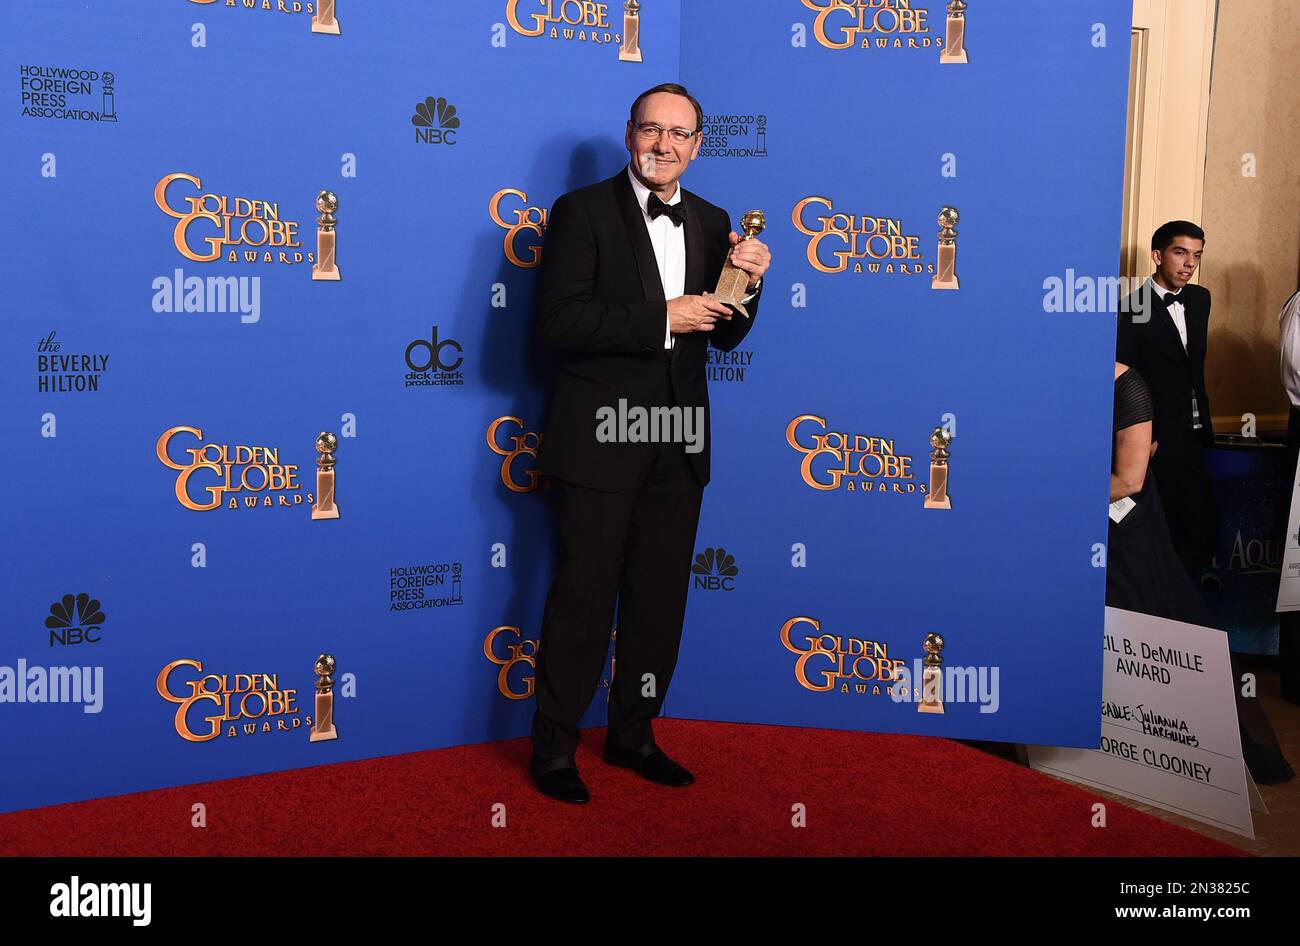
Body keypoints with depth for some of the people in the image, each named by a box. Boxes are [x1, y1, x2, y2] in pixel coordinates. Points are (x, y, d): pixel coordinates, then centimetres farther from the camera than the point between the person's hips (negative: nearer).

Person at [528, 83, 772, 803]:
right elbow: (557, 322, -16)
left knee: (660, 594, 12)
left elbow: (725, 336, 14)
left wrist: (748, 282, -5)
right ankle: (553, 746, 15)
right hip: (601, 439, -5)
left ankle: (632, 734, 28)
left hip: (679, 444, 6)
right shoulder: (582, 212, -4)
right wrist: (661, 318, -19)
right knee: (584, 593, 0)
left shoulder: (711, 223, 12)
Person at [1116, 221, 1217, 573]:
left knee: (1202, 533, 10)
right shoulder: (1133, 309, -13)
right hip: (1159, 442, -7)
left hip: (1193, 437, 7)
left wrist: (1204, 422, 16)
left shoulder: (1200, 299, 9)